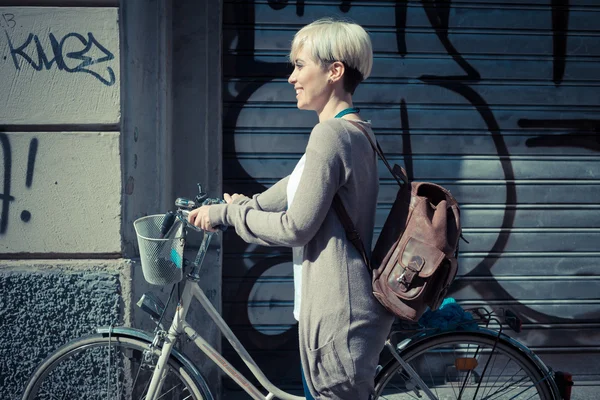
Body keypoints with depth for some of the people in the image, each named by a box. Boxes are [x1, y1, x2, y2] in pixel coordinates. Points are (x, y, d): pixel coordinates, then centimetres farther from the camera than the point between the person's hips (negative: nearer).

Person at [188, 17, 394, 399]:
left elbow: (296, 227, -19)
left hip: (336, 314, -10)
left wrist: (228, 213, -7)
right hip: (357, 307, 10)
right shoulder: (358, 132, 11)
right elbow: (295, 186, 21)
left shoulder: (330, 134, -20)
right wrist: (246, 204, 18)